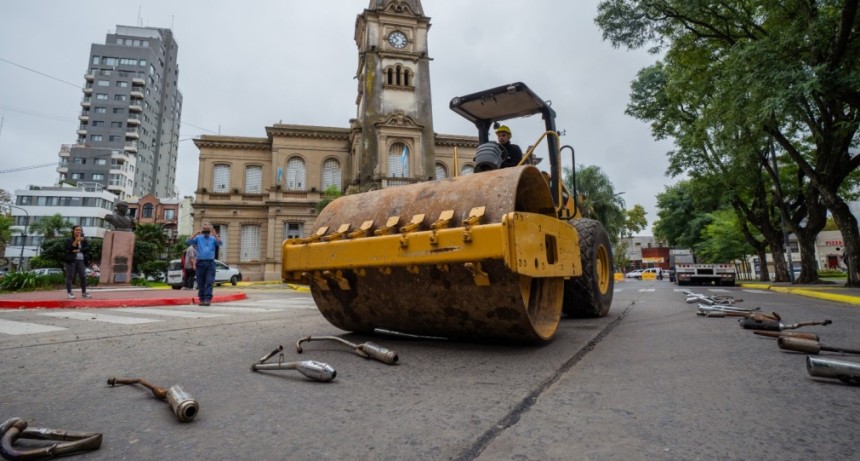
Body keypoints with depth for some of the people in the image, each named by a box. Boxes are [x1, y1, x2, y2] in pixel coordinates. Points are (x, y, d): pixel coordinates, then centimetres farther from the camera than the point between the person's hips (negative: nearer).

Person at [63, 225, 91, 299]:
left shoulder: (84, 240, 11)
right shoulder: (69, 240, 3)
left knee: (83, 276, 0)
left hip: (81, 260, 3)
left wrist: (78, 250, -12)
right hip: (71, 260, -2)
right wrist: (76, 241, -17)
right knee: (70, 276, -2)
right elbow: (69, 249, -11)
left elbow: (87, 248, -1)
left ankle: (84, 292, 10)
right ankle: (69, 293, 3)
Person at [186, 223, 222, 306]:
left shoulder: (213, 239, 8)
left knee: (209, 282, -7)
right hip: (200, 263, 1)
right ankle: (202, 299, 13)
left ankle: (208, 299, -9)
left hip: (210, 263, -1)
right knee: (200, 283, 5)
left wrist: (215, 235, -23)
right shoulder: (198, 238, 10)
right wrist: (195, 234, -12)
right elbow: (187, 242, -3)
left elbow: (220, 243, -11)